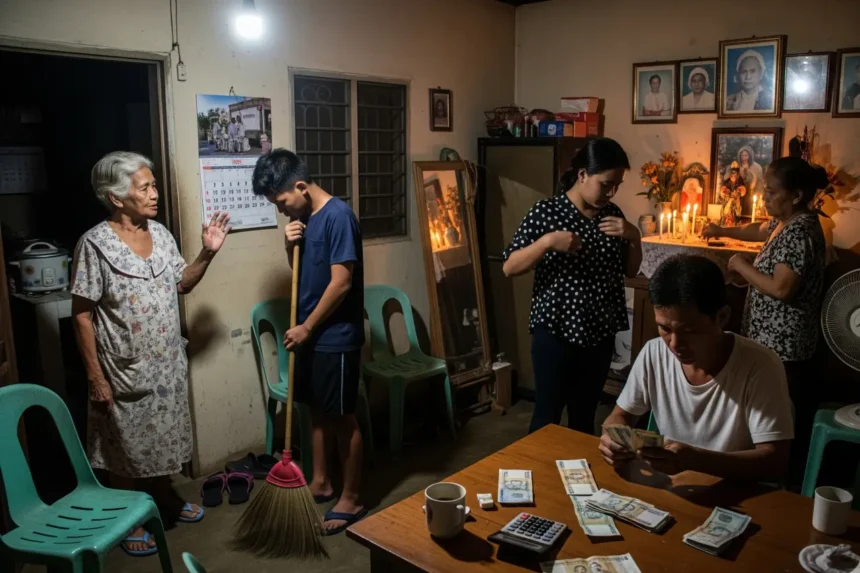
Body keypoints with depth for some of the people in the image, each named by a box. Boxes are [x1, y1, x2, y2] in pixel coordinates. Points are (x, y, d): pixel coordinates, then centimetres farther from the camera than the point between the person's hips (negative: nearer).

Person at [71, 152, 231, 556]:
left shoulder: (161, 234, 1)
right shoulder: (96, 244, -18)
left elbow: (181, 284, 12)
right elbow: (82, 314, -15)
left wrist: (207, 253, -4)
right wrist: (95, 377, -15)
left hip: (167, 364, 6)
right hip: (124, 371, -6)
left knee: (163, 436, 22)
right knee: (127, 447, 12)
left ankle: (164, 501, 44)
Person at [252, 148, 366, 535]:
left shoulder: (337, 215, -19)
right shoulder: (304, 217, 8)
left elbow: (341, 282, -22)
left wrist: (306, 327, -15)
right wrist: (291, 245, -3)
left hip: (336, 337, -9)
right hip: (311, 333, 9)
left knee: (342, 417, 3)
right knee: (317, 410, 19)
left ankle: (351, 500, 17)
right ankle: (320, 482, 35)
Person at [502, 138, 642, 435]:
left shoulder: (613, 214, 5)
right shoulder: (546, 211, -10)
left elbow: (630, 271, 13)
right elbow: (509, 268, -11)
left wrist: (634, 237, -6)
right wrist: (547, 242, -25)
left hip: (600, 334, 5)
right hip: (556, 333, -5)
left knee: (584, 415, 17)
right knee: (548, 415, 5)